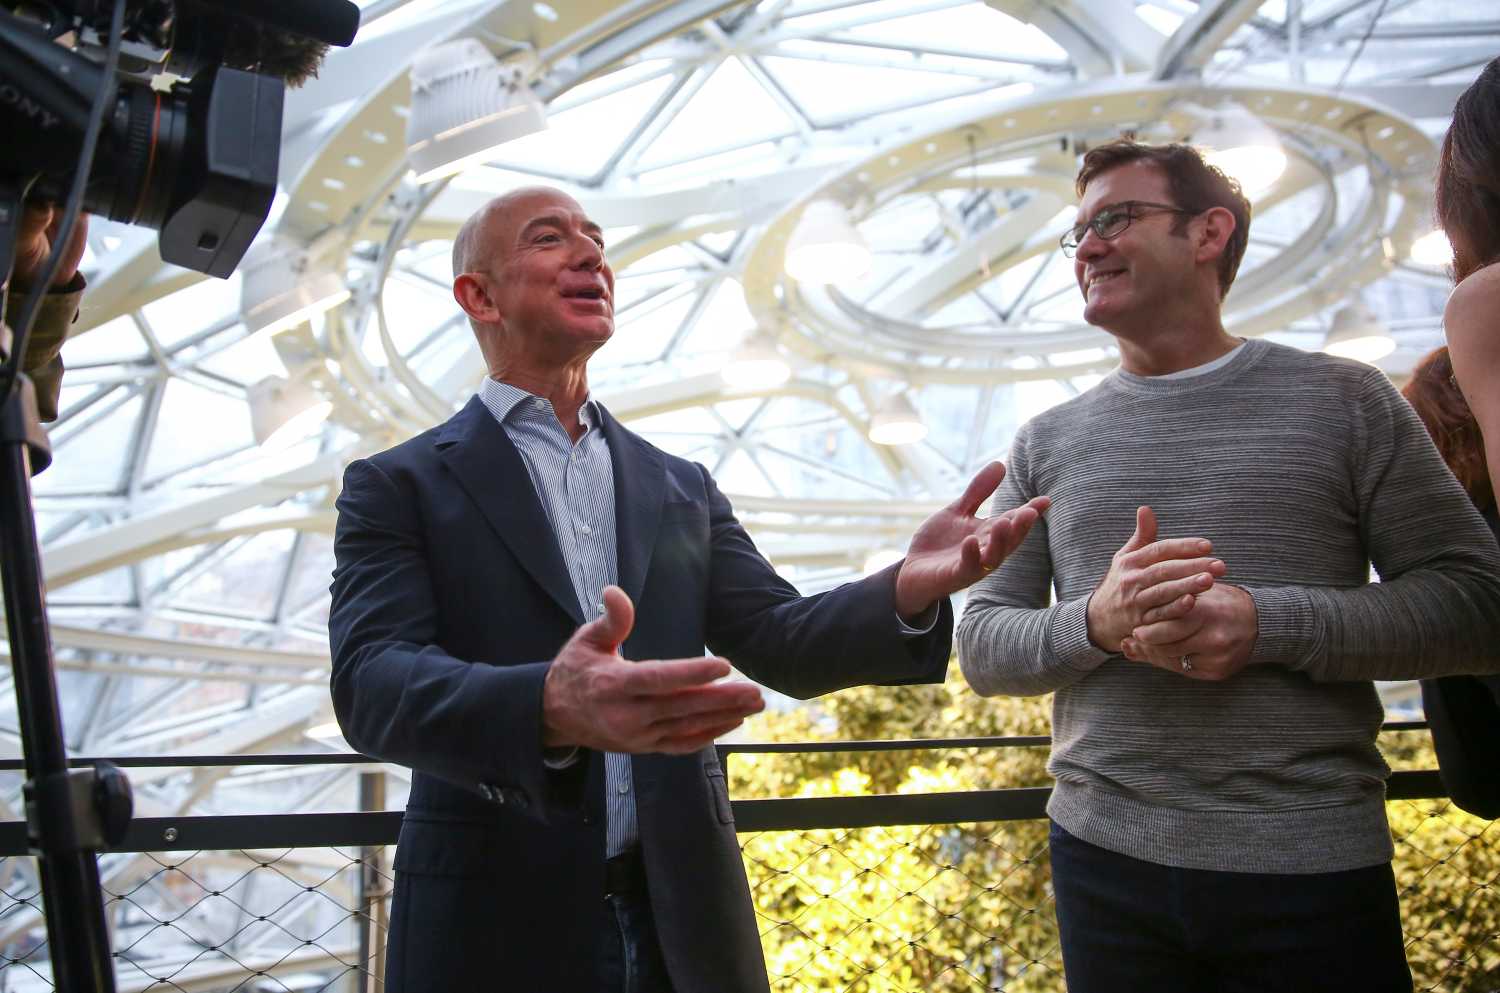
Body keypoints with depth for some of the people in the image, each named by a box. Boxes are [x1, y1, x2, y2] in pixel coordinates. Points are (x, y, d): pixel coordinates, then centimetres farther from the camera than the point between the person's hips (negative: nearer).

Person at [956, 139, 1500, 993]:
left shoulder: (1342, 399, 2)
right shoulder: (1048, 442, 7)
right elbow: (983, 645, 5)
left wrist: (1267, 624, -17)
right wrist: (1095, 623, -16)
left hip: (1314, 866, -2)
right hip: (1105, 861, 2)